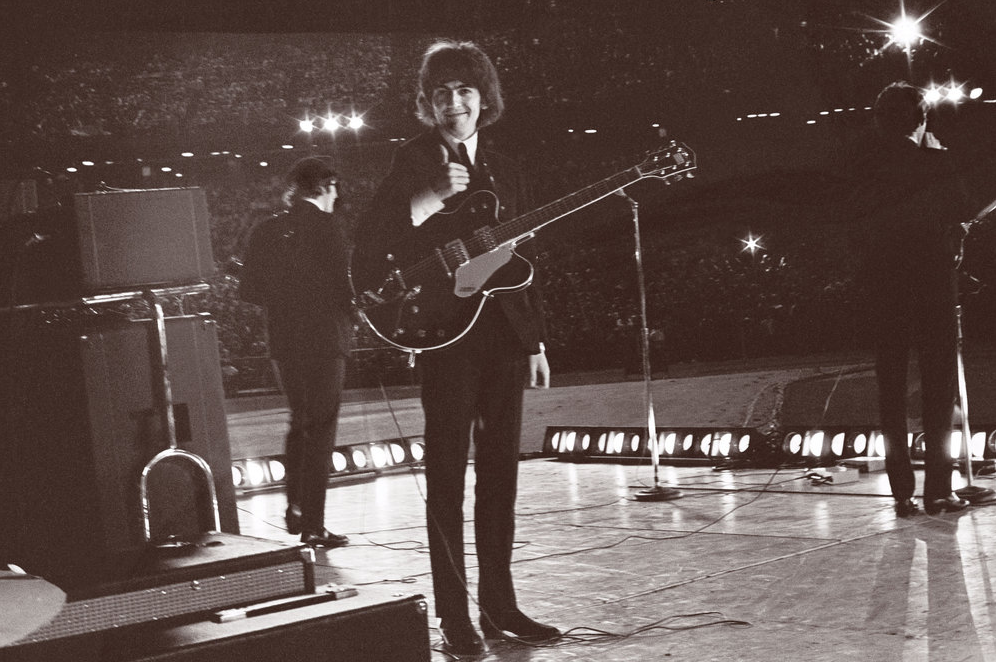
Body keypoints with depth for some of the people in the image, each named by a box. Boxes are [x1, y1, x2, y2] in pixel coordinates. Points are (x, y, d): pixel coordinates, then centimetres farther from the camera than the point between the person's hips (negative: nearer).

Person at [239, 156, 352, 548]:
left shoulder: (266, 231, 4)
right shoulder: (327, 227, -11)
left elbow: (248, 290, 5)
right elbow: (341, 285, -16)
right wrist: (349, 313, 3)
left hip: (283, 341, 5)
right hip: (324, 340, -5)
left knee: (300, 422, 23)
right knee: (321, 428, 1)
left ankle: (295, 508, 22)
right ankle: (313, 526, 1)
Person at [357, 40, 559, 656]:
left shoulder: (505, 170, 15)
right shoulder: (414, 160, -1)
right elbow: (370, 242, -12)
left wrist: (537, 341, 15)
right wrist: (429, 200, -24)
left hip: (506, 336, 5)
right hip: (445, 334, -5)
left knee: (500, 472, 9)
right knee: (448, 474, -2)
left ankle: (500, 604, 17)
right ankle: (455, 615, 3)